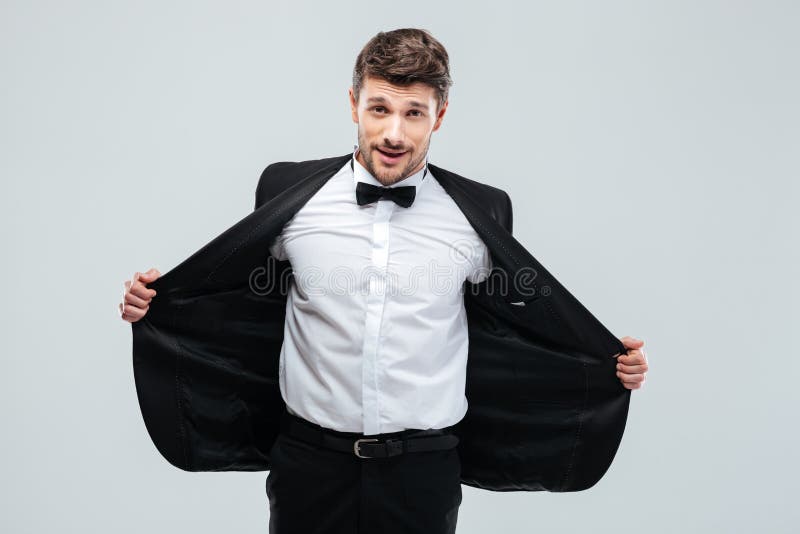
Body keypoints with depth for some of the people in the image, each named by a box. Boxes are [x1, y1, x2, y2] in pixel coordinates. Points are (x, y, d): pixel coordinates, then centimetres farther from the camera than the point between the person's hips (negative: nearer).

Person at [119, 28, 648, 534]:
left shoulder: (481, 212, -4)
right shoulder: (286, 191, -4)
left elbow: (514, 323, 9)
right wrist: (155, 302, -1)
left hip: (423, 468, 0)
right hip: (308, 462, 0)